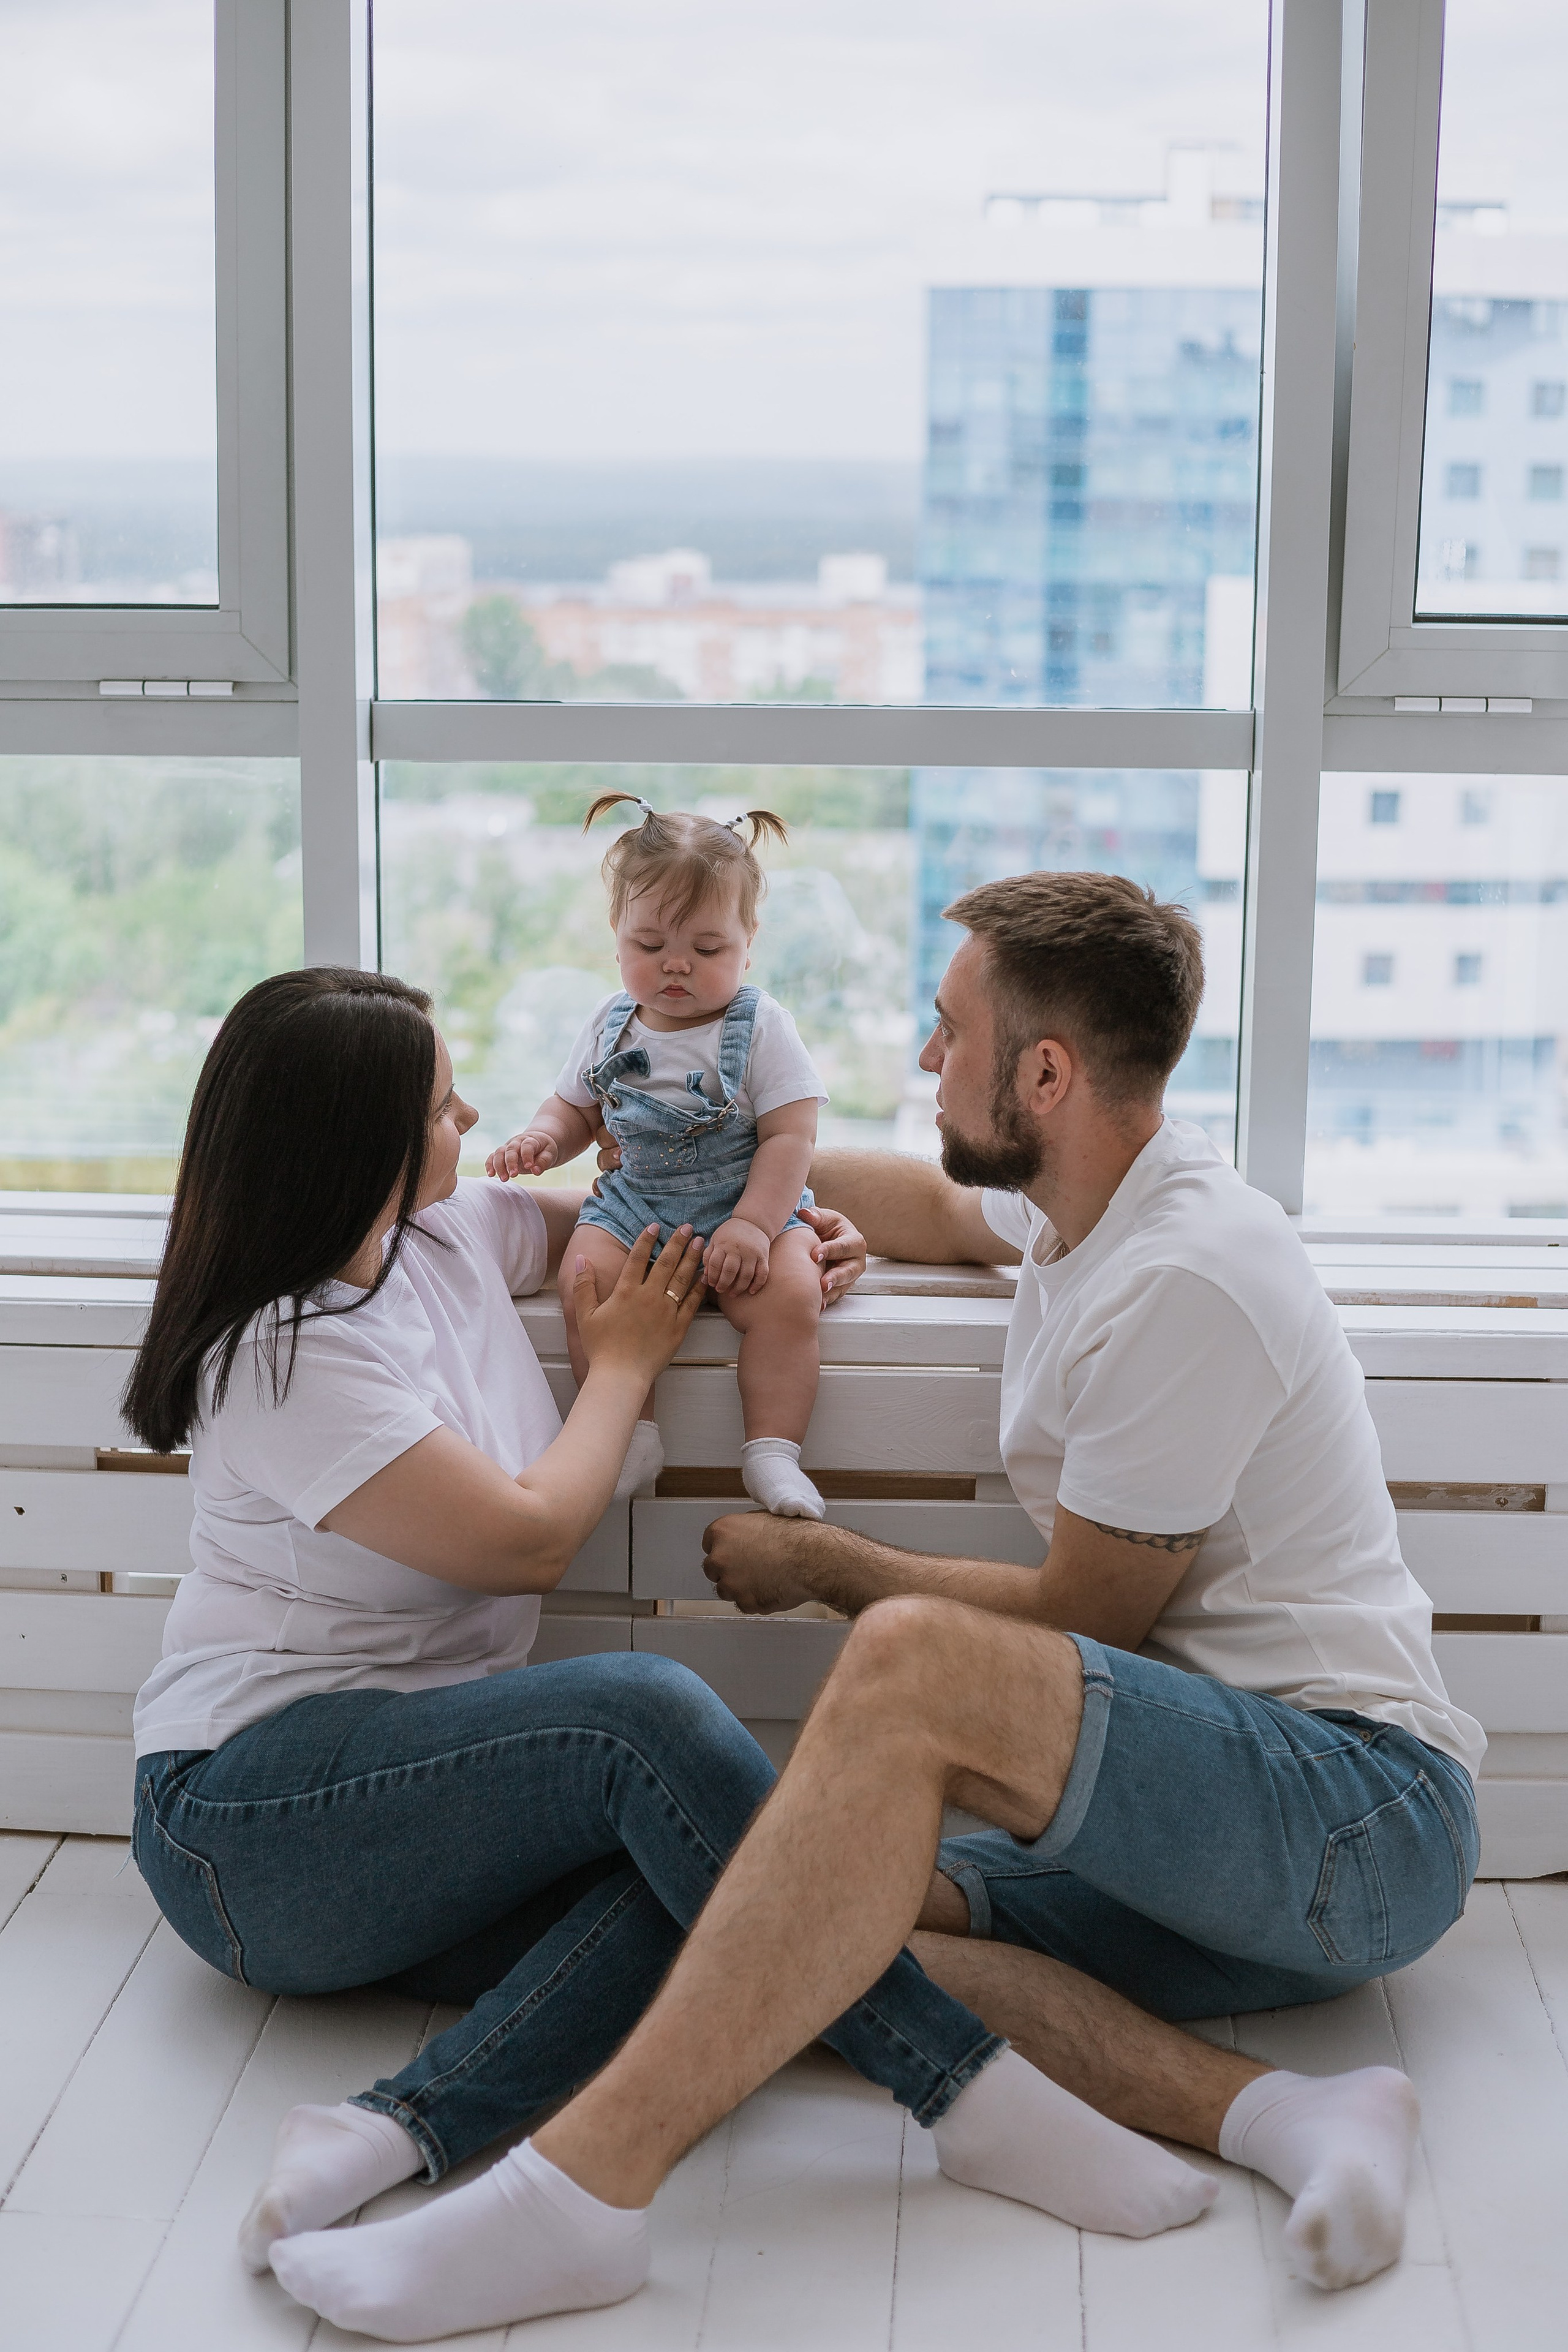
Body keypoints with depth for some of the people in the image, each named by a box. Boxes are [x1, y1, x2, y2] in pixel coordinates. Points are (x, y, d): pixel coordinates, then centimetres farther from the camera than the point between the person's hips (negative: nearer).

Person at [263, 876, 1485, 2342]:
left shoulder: (1182, 1282, -17)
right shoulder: (1083, 1205, 12)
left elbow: (1079, 1619, -10)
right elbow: (938, 1204, 37)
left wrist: (822, 1564, 2)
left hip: (1364, 1812, -9)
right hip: (1236, 1840, 9)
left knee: (912, 1665, -33)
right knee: (839, 1910, -13)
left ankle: (584, 2185, -35)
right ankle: (1277, 2117, -24)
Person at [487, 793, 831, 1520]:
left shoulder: (760, 1028, -6)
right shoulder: (609, 1025, 6)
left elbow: (789, 1136, -10)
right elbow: (575, 1109, 18)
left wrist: (753, 1223, -21)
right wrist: (543, 1139, -6)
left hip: (752, 1206, -3)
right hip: (632, 1207, 3)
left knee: (788, 1294, -30)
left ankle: (771, 1452, -19)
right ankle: (633, 1440, -17)